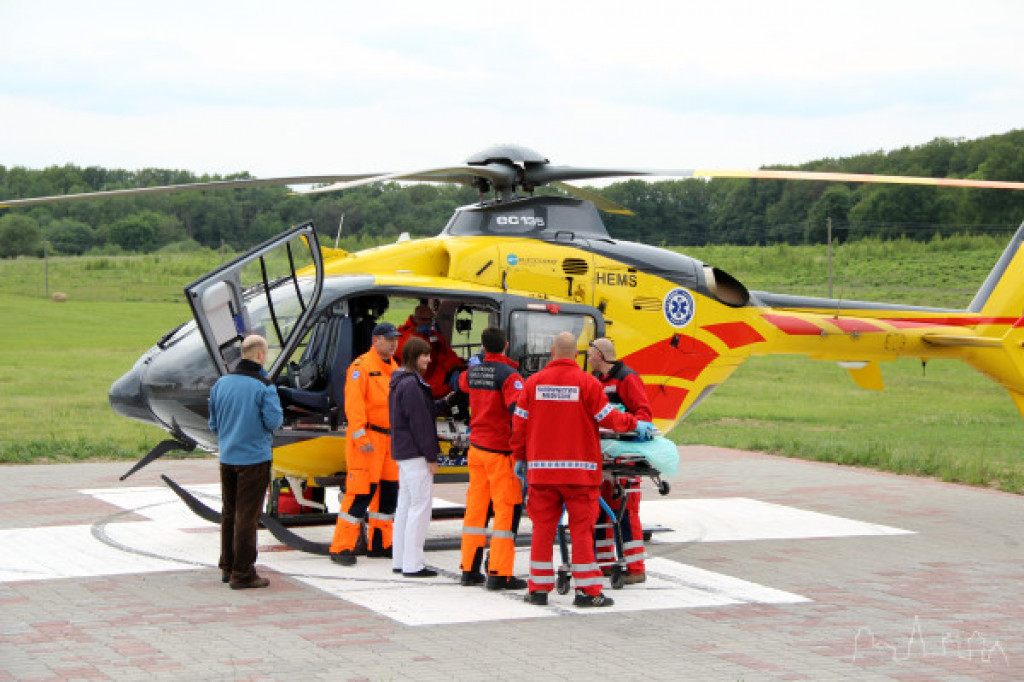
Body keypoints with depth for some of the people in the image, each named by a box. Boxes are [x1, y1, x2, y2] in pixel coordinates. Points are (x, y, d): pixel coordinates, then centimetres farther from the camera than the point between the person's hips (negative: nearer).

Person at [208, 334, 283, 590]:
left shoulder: (221, 383, 3)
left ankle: (227, 567, 27)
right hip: (254, 458, -6)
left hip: (227, 458, 6)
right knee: (247, 516, -1)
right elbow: (274, 421, -16)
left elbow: (213, 423, 10)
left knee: (229, 513, 17)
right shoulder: (263, 386, -16)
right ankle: (242, 574, 2)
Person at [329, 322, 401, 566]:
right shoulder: (361, 367, -9)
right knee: (361, 492, -10)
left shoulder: (393, 368, 17)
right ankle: (341, 548, -5)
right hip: (367, 440, -8)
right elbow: (354, 404, -16)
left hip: (389, 439, 8)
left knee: (388, 491, 12)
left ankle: (379, 544, 23)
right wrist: (361, 437, -22)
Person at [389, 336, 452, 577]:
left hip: (403, 453, 11)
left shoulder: (400, 382, 16)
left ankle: (400, 560, 19)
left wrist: (444, 403, 6)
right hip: (415, 454, -11)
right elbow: (419, 422, -17)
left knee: (405, 506, 14)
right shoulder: (411, 385, -16)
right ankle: (413, 564, -6)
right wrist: (431, 457, -15)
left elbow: (427, 411, 19)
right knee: (421, 506, -7)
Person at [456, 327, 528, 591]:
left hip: (476, 447, 7)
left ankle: (469, 569, 17)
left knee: (476, 507, 12)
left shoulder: (472, 372, 8)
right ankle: (499, 574, -5)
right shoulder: (508, 375, -14)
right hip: (500, 450, -7)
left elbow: (463, 382, 32)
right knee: (507, 509, -3)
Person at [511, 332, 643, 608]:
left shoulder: (534, 382, 3)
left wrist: (520, 457, 19)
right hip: (580, 468, -3)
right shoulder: (587, 383, -6)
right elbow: (608, 418, -2)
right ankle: (587, 590, 2)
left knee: (543, 528, 8)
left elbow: (520, 424, 6)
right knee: (581, 529, 2)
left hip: (542, 468, 3)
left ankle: (539, 588, 10)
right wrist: (634, 423, 16)